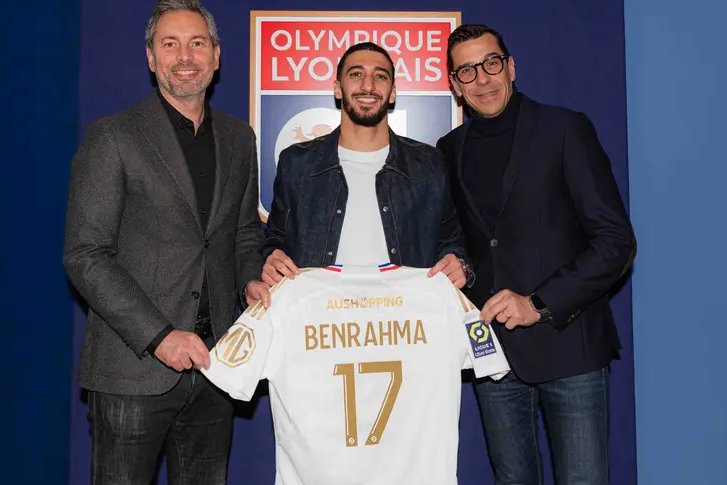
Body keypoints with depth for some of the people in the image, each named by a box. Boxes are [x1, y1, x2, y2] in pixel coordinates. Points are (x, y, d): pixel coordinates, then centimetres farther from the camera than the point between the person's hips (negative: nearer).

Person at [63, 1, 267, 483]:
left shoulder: (239, 138, 10)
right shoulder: (112, 137, -6)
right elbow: (85, 256, -10)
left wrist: (252, 278, -4)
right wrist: (159, 335, -17)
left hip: (213, 360, 5)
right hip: (134, 367, -4)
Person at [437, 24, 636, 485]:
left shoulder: (565, 129, -3)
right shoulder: (450, 150, 9)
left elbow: (617, 241, -8)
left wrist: (541, 304, -15)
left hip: (566, 342, -3)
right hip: (492, 344, 4)